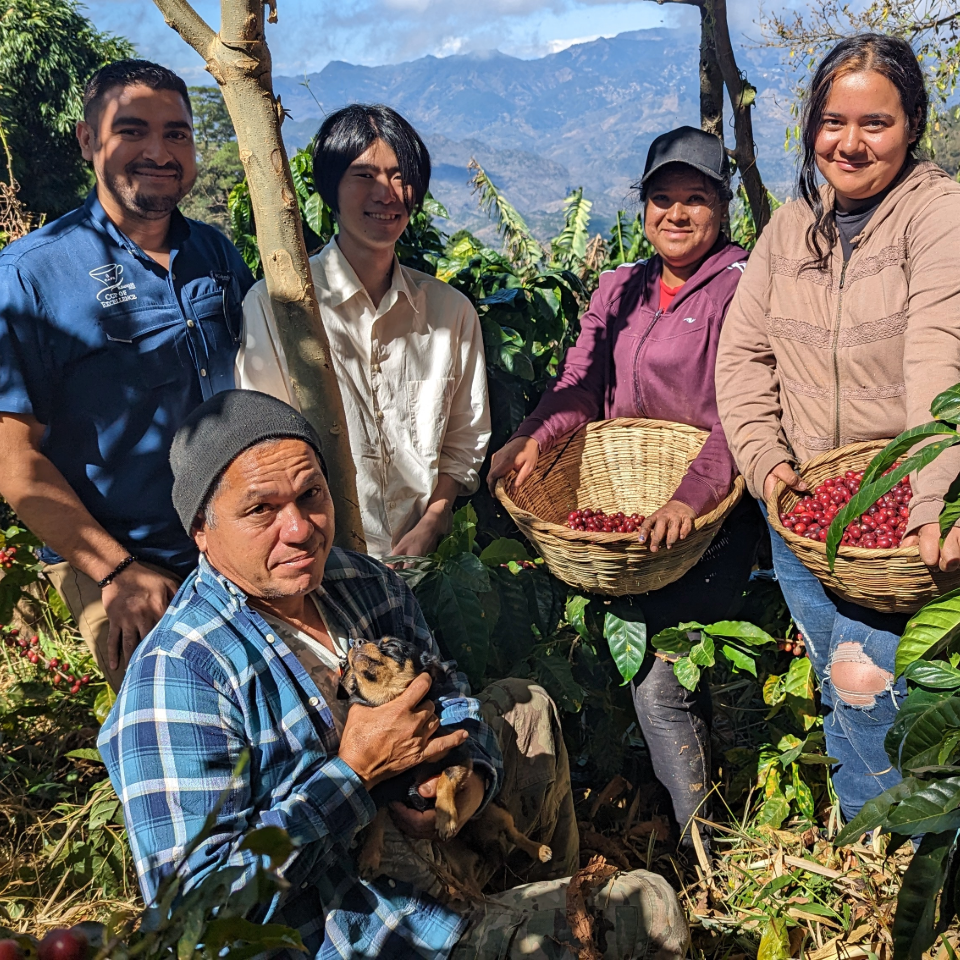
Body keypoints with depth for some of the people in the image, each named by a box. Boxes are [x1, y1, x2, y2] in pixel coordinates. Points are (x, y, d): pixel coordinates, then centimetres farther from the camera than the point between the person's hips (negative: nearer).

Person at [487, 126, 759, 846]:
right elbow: (582, 384, 8)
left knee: (657, 675, -13)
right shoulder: (620, 289, 14)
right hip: (625, 506, 6)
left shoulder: (742, 287, -6)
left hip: (715, 513, -6)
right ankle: (701, 836, 26)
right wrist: (537, 434, -13)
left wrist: (692, 497, -30)